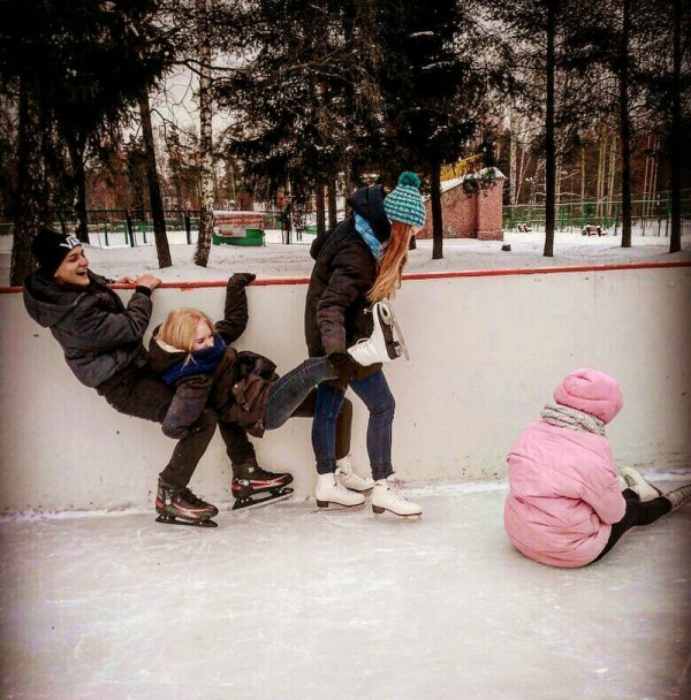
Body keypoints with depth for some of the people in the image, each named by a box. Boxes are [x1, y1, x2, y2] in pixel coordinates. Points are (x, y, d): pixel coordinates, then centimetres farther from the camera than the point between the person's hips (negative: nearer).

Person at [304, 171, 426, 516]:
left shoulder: (359, 229, 0)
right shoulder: (358, 257, -28)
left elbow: (319, 248, 16)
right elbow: (330, 306, -35)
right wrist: (337, 350, -49)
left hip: (329, 337, 10)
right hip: (344, 338, -10)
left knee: (328, 405, 14)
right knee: (382, 405, -4)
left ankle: (328, 481, 25)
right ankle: (382, 488, 3)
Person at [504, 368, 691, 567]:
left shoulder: (530, 433, -8)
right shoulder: (593, 452, -24)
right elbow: (614, 513, -11)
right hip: (570, 551, -5)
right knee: (630, 510, 22)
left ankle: (635, 493, 54)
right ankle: (666, 503, 49)